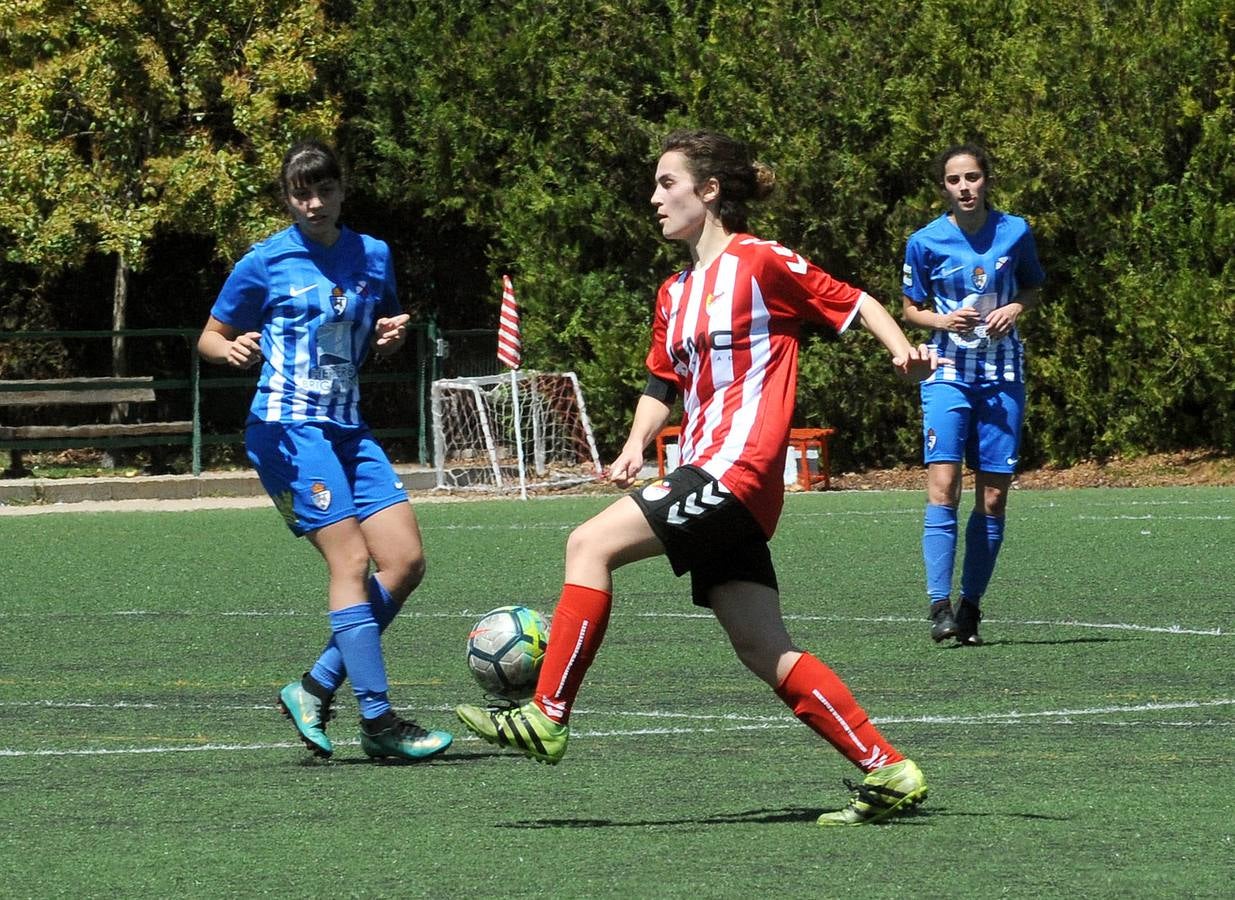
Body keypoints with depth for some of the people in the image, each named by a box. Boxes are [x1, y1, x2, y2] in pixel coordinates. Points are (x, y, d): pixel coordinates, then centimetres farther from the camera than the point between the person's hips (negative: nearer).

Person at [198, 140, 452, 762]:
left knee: (406, 560, -2)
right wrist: (232, 349, -18)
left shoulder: (372, 256, 11)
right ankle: (378, 722, -17)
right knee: (351, 559, -16)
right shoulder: (265, 263, -2)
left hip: (348, 431, 7)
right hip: (288, 429, -7)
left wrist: (394, 334, 2)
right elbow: (209, 338, 5)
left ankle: (314, 690, 6)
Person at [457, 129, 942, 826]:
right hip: (708, 474, 9)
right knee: (765, 651, 3)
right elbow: (663, 382, 28)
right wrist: (637, 445, 11)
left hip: (738, 466, -9)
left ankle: (548, 717, -13)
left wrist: (903, 351, -16)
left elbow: (853, 303, 0)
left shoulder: (761, 262, -3)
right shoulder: (675, 294, 21)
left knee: (591, 546, -15)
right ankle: (888, 772, 4)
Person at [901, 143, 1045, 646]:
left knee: (993, 496, 1)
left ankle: (971, 605, 12)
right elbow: (910, 309, 8)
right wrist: (943, 321, -12)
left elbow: (1033, 288, 17)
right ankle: (940, 605, -18)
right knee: (942, 485, -16)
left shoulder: (1014, 232, 3)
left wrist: (1016, 308, -4)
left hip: (1003, 374, 2)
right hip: (948, 371, -2)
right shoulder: (925, 242, -1)